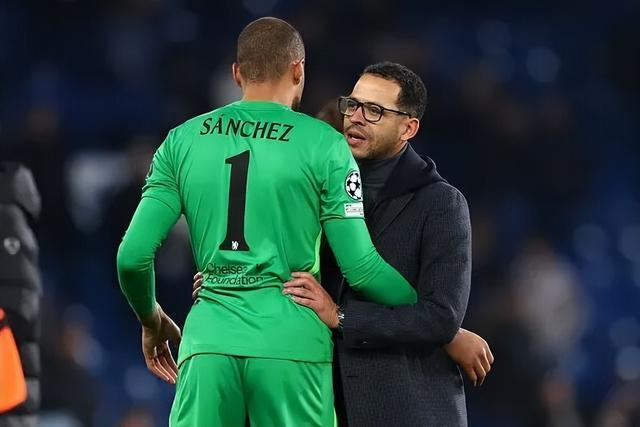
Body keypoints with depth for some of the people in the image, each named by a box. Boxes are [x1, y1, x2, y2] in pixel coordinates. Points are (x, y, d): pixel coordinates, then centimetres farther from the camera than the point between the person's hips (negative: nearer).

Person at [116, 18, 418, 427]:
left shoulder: (183, 140, 9)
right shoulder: (323, 144, 1)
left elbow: (133, 256, 6)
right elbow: (361, 268, -4)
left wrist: (153, 322, 26)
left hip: (208, 346, 2)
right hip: (291, 345, -2)